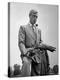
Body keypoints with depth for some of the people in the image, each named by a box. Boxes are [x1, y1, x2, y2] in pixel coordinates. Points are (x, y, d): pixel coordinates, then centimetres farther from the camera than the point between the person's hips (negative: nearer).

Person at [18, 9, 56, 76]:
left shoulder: (39, 30, 22)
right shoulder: (23, 28, 6)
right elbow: (21, 43, -4)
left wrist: (49, 47, 3)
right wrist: (25, 53, -20)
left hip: (37, 54, 5)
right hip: (28, 53, -5)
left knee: (36, 74, -3)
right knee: (26, 62, -37)